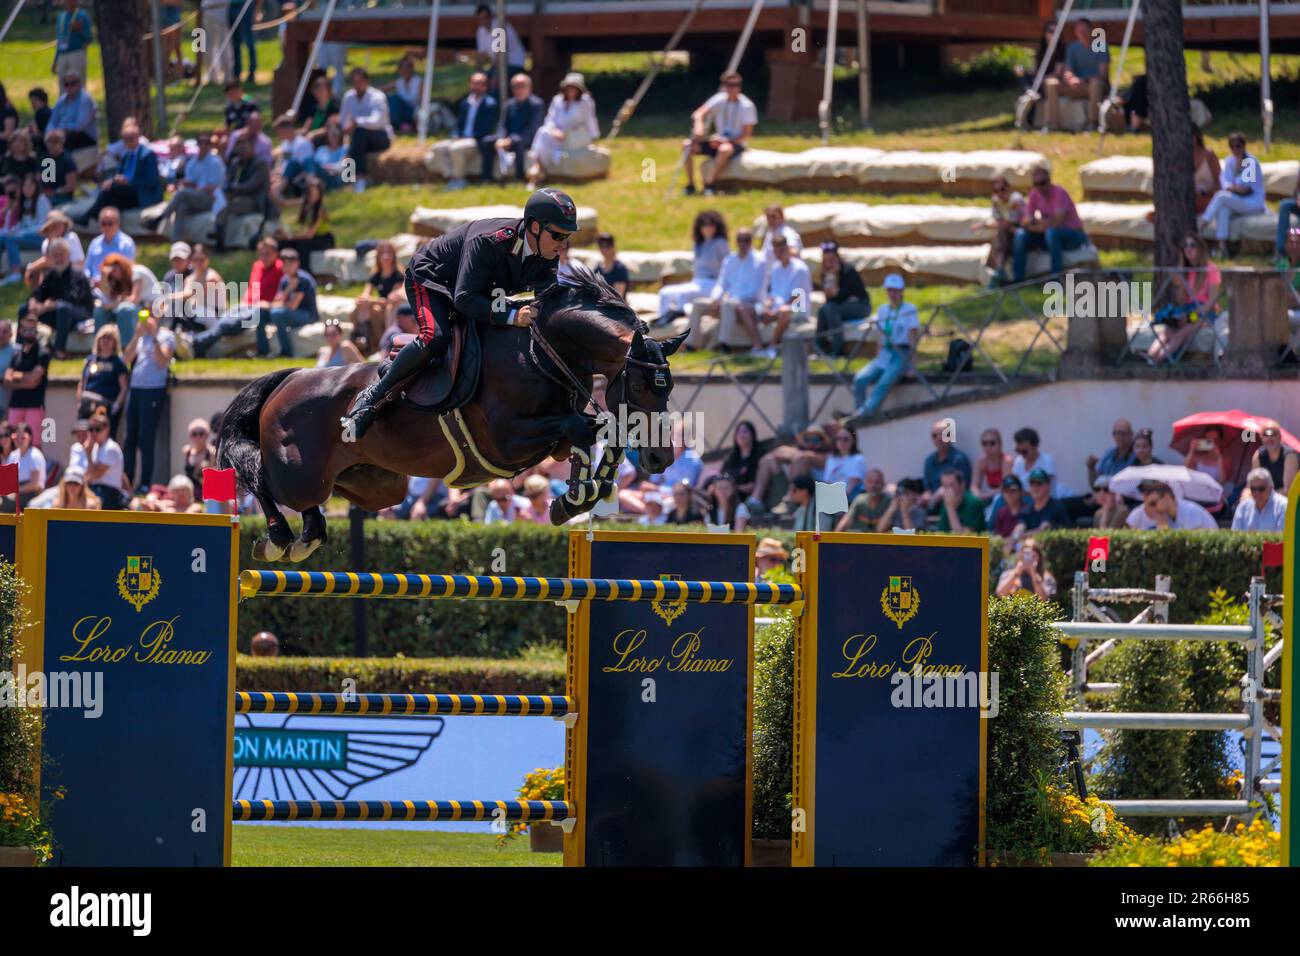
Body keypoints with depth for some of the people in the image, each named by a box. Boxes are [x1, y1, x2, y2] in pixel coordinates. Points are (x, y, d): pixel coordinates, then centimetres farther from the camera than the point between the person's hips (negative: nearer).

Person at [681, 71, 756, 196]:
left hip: (736, 144, -5)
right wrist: (698, 126, -30)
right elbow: (698, 114, -7)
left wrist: (726, 140, -22)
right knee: (686, 145, -15)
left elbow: (746, 135, -11)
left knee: (725, 149, -42)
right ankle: (690, 185, -13)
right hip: (718, 142, 5)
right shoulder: (719, 99, 2)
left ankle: (708, 185, -30)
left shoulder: (747, 106, -10)